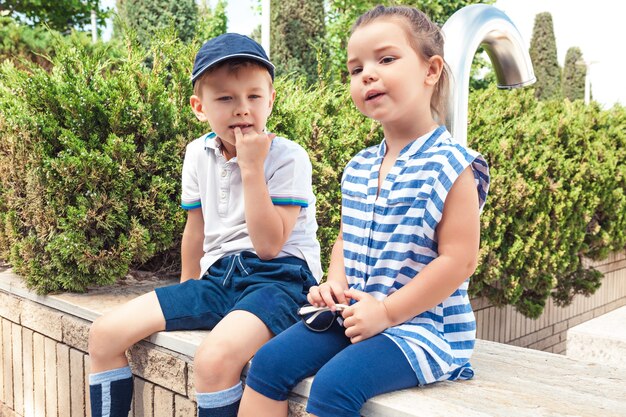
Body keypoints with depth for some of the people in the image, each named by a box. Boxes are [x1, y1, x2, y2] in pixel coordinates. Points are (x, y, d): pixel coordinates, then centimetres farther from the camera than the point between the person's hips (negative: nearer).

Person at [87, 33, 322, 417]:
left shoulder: (288, 158, -11)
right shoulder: (198, 154, 6)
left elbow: (268, 244, -19)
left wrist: (252, 168, -21)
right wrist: (188, 294, 24)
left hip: (279, 276, -6)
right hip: (220, 277, 6)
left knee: (215, 358, -35)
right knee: (105, 334, -3)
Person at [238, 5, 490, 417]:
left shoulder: (450, 165, -13)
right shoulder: (358, 168, 9)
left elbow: (458, 260, -17)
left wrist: (386, 312, -18)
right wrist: (335, 284, -1)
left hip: (422, 324, -7)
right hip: (353, 313, 7)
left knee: (333, 384, -27)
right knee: (268, 363, -5)